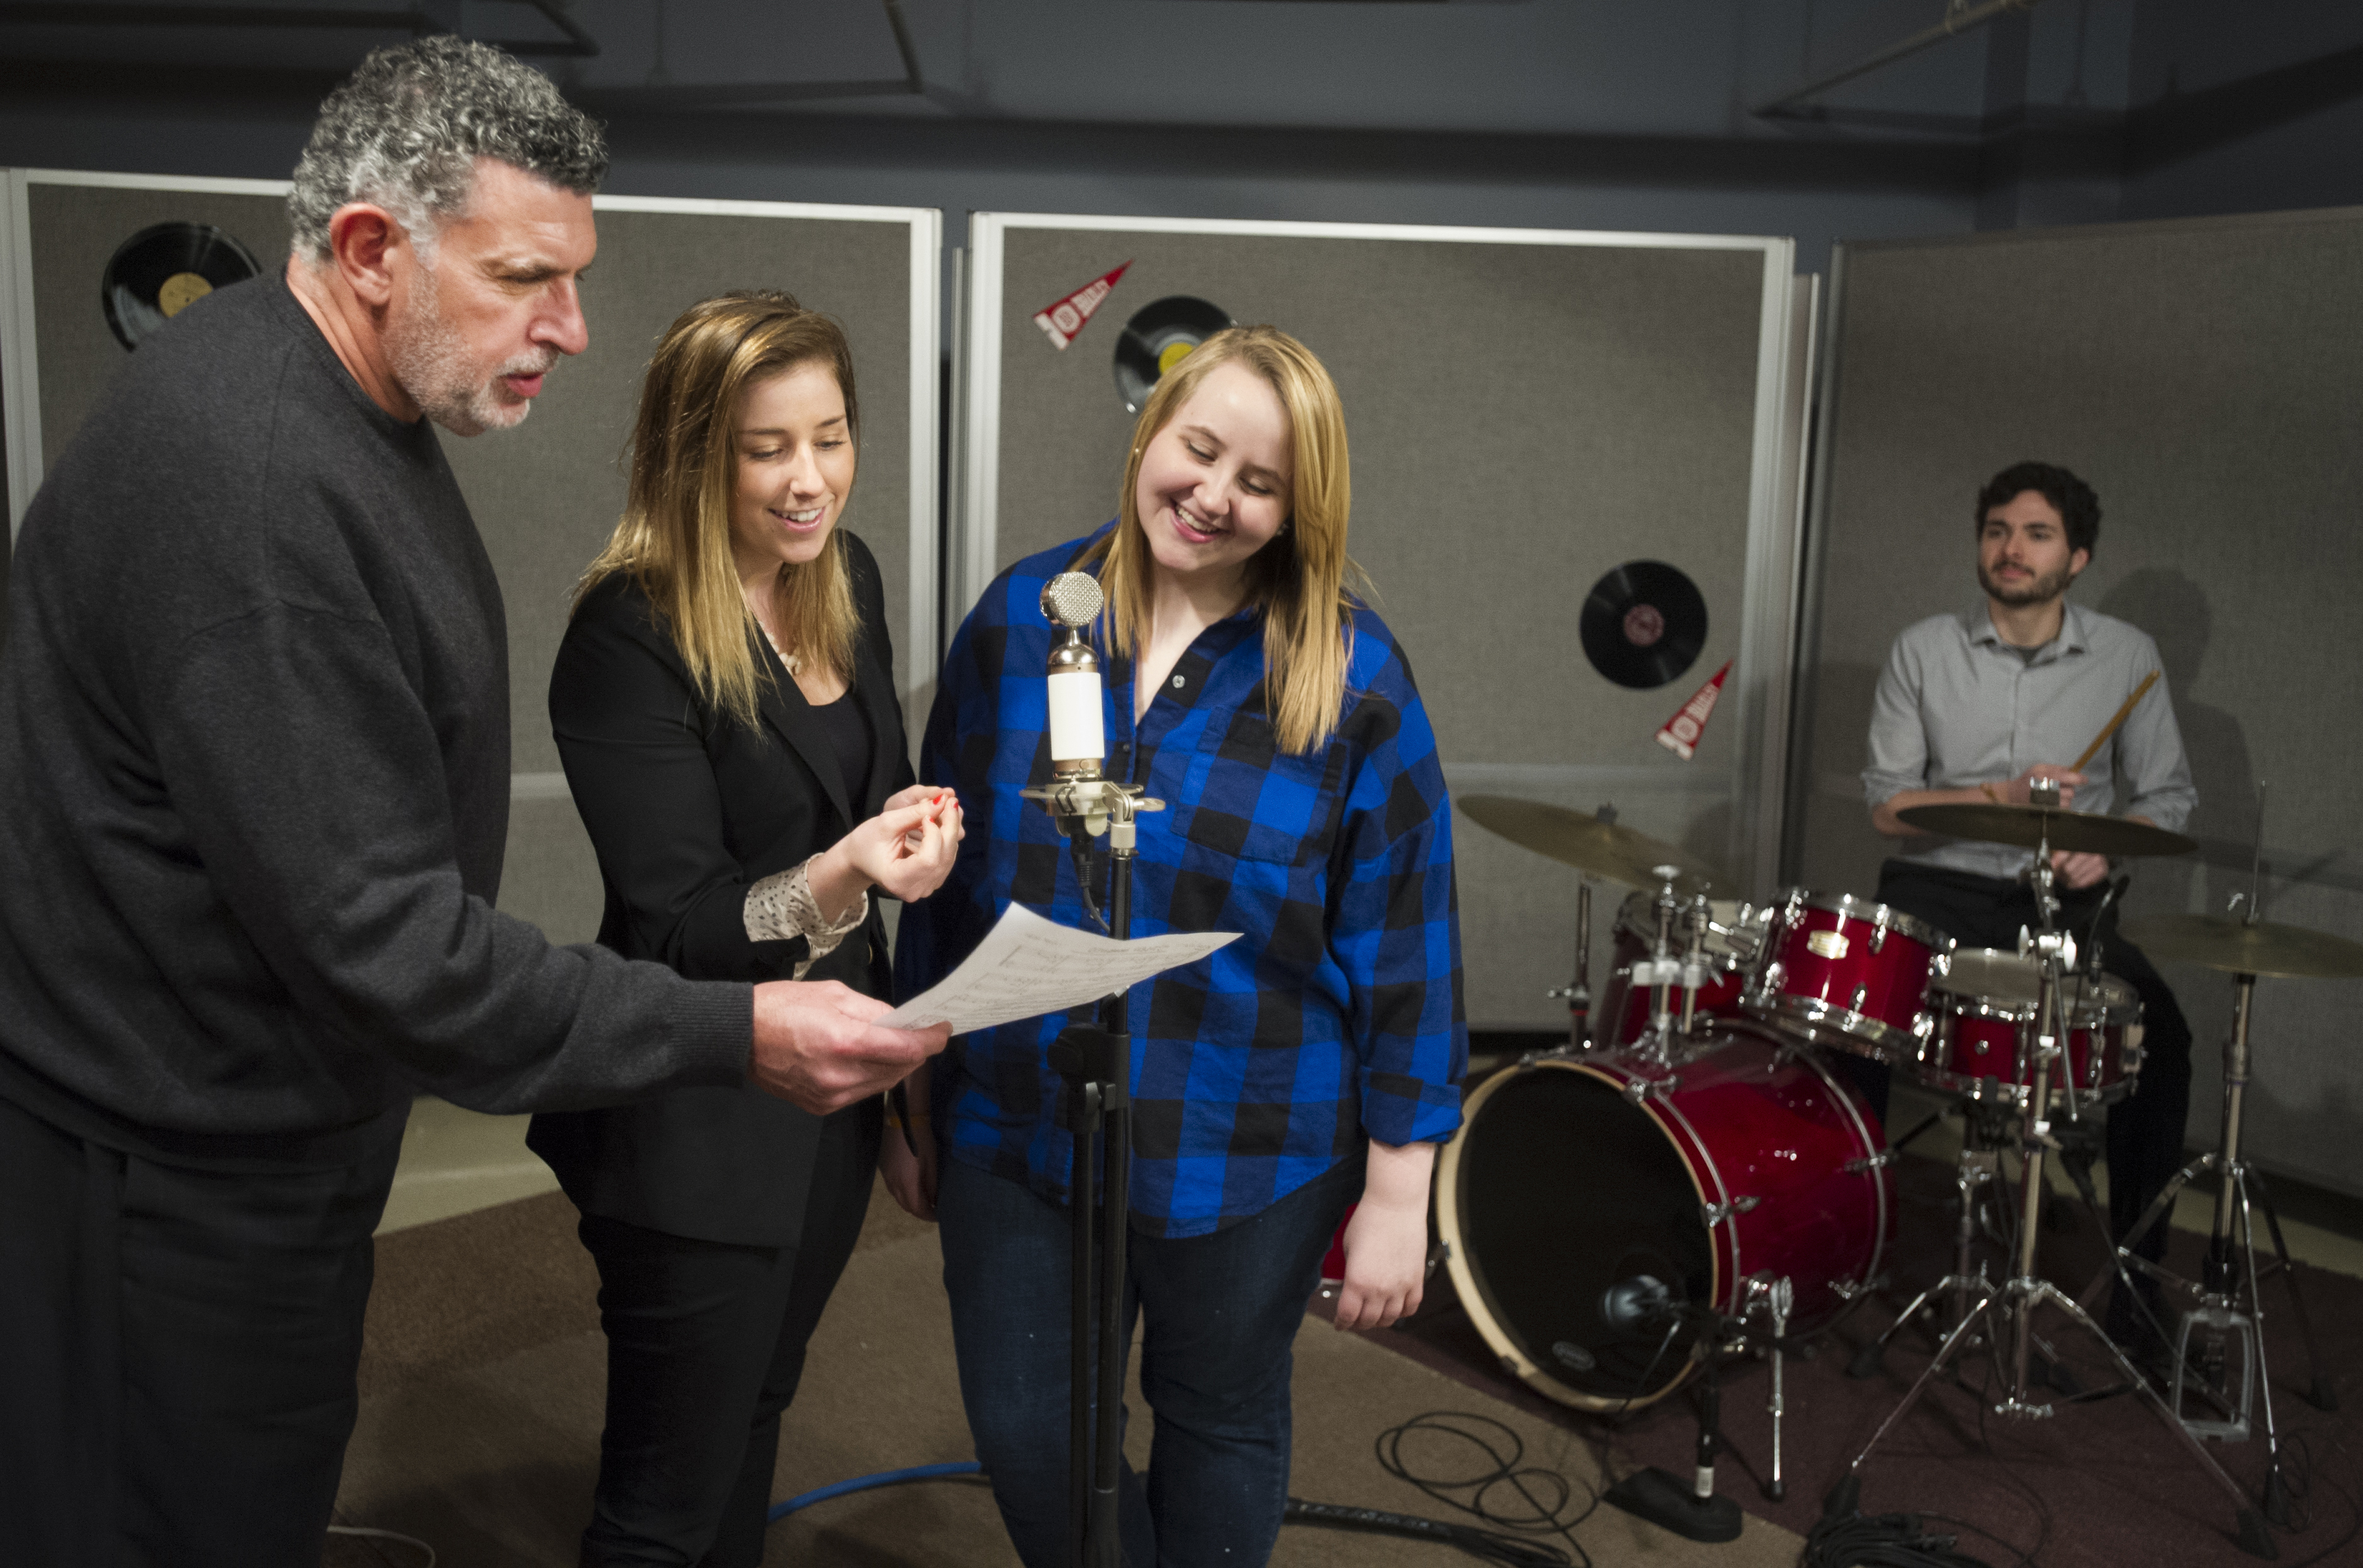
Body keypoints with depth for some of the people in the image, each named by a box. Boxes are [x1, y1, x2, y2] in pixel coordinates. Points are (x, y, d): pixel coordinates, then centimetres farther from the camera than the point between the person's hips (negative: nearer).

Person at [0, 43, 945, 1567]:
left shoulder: (348, 408, 6)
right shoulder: (243, 480, -29)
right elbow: (376, 937, -30)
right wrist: (731, 1033, -29)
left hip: (277, 1137, 9)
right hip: (164, 1178, -9)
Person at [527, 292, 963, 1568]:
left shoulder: (846, 578, 2)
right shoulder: (628, 639, -20)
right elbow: (680, 928, -22)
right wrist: (840, 877, -38)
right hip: (701, 1132, -7)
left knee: (754, 1419, 24)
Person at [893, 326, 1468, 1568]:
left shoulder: (1353, 677, -12)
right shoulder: (1021, 617, -4)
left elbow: (1400, 947, -9)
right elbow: (943, 873, 4)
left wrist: (1397, 1190, -8)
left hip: (1251, 1156, -2)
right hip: (1018, 1136, 3)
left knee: (1221, 1429, 19)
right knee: (1024, 1439, 12)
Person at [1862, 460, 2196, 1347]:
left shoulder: (2126, 658, 3)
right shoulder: (1923, 651, 0)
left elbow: (2166, 797, 9)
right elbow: (1886, 805, -2)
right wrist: (2000, 796, -17)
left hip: (2066, 901, 1)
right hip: (1939, 889, -1)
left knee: (2160, 1034, -23)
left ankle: (2138, 1272, -3)